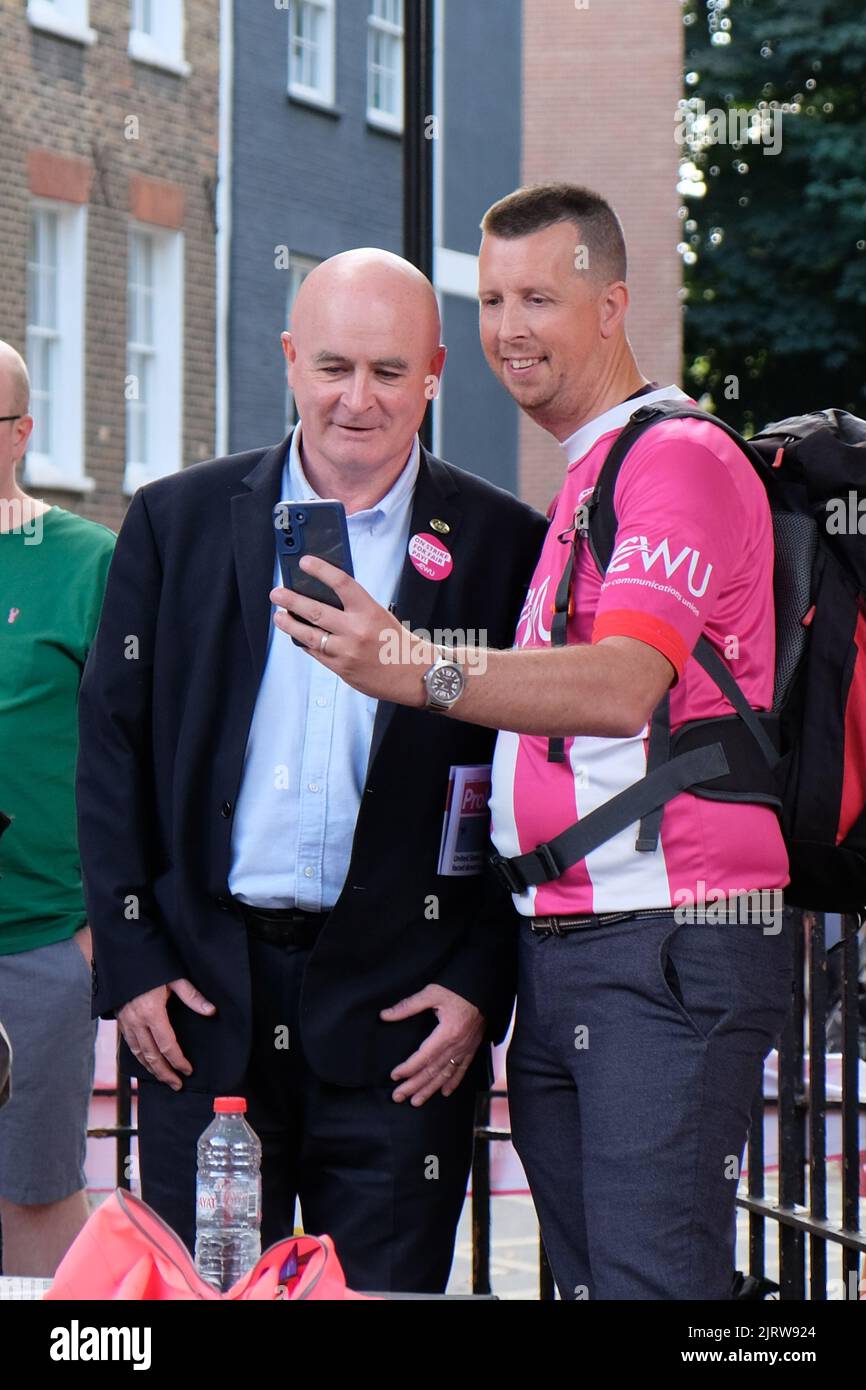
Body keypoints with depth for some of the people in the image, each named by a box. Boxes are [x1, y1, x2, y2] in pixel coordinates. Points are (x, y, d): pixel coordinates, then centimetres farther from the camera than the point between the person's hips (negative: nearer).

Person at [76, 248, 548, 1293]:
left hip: (401, 1010, -1)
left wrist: (482, 986, -5)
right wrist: (131, 964, 0)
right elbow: (111, 749, 8)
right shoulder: (177, 522, 8)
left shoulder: (504, 547, 3)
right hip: (201, 999, 1)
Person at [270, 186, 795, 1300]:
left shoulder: (681, 459, -9)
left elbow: (622, 687, -25)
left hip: (668, 949, -10)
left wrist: (419, 670, -37)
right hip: (553, 947, 10)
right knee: (586, 1279, 10)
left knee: (652, 1283, -13)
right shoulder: (577, 481, 22)